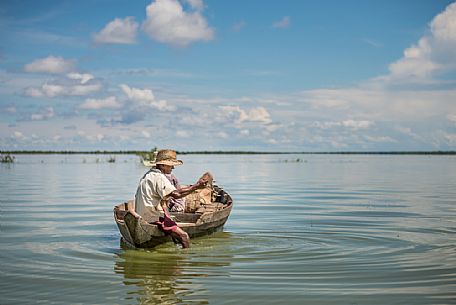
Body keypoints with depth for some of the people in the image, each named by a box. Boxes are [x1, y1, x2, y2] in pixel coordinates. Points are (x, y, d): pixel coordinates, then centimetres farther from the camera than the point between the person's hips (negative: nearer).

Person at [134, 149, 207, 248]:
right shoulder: (159, 177, -16)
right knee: (184, 237, -15)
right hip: (154, 217, -10)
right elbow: (176, 194, -26)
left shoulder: (149, 174, 16)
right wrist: (196, 187, -24)